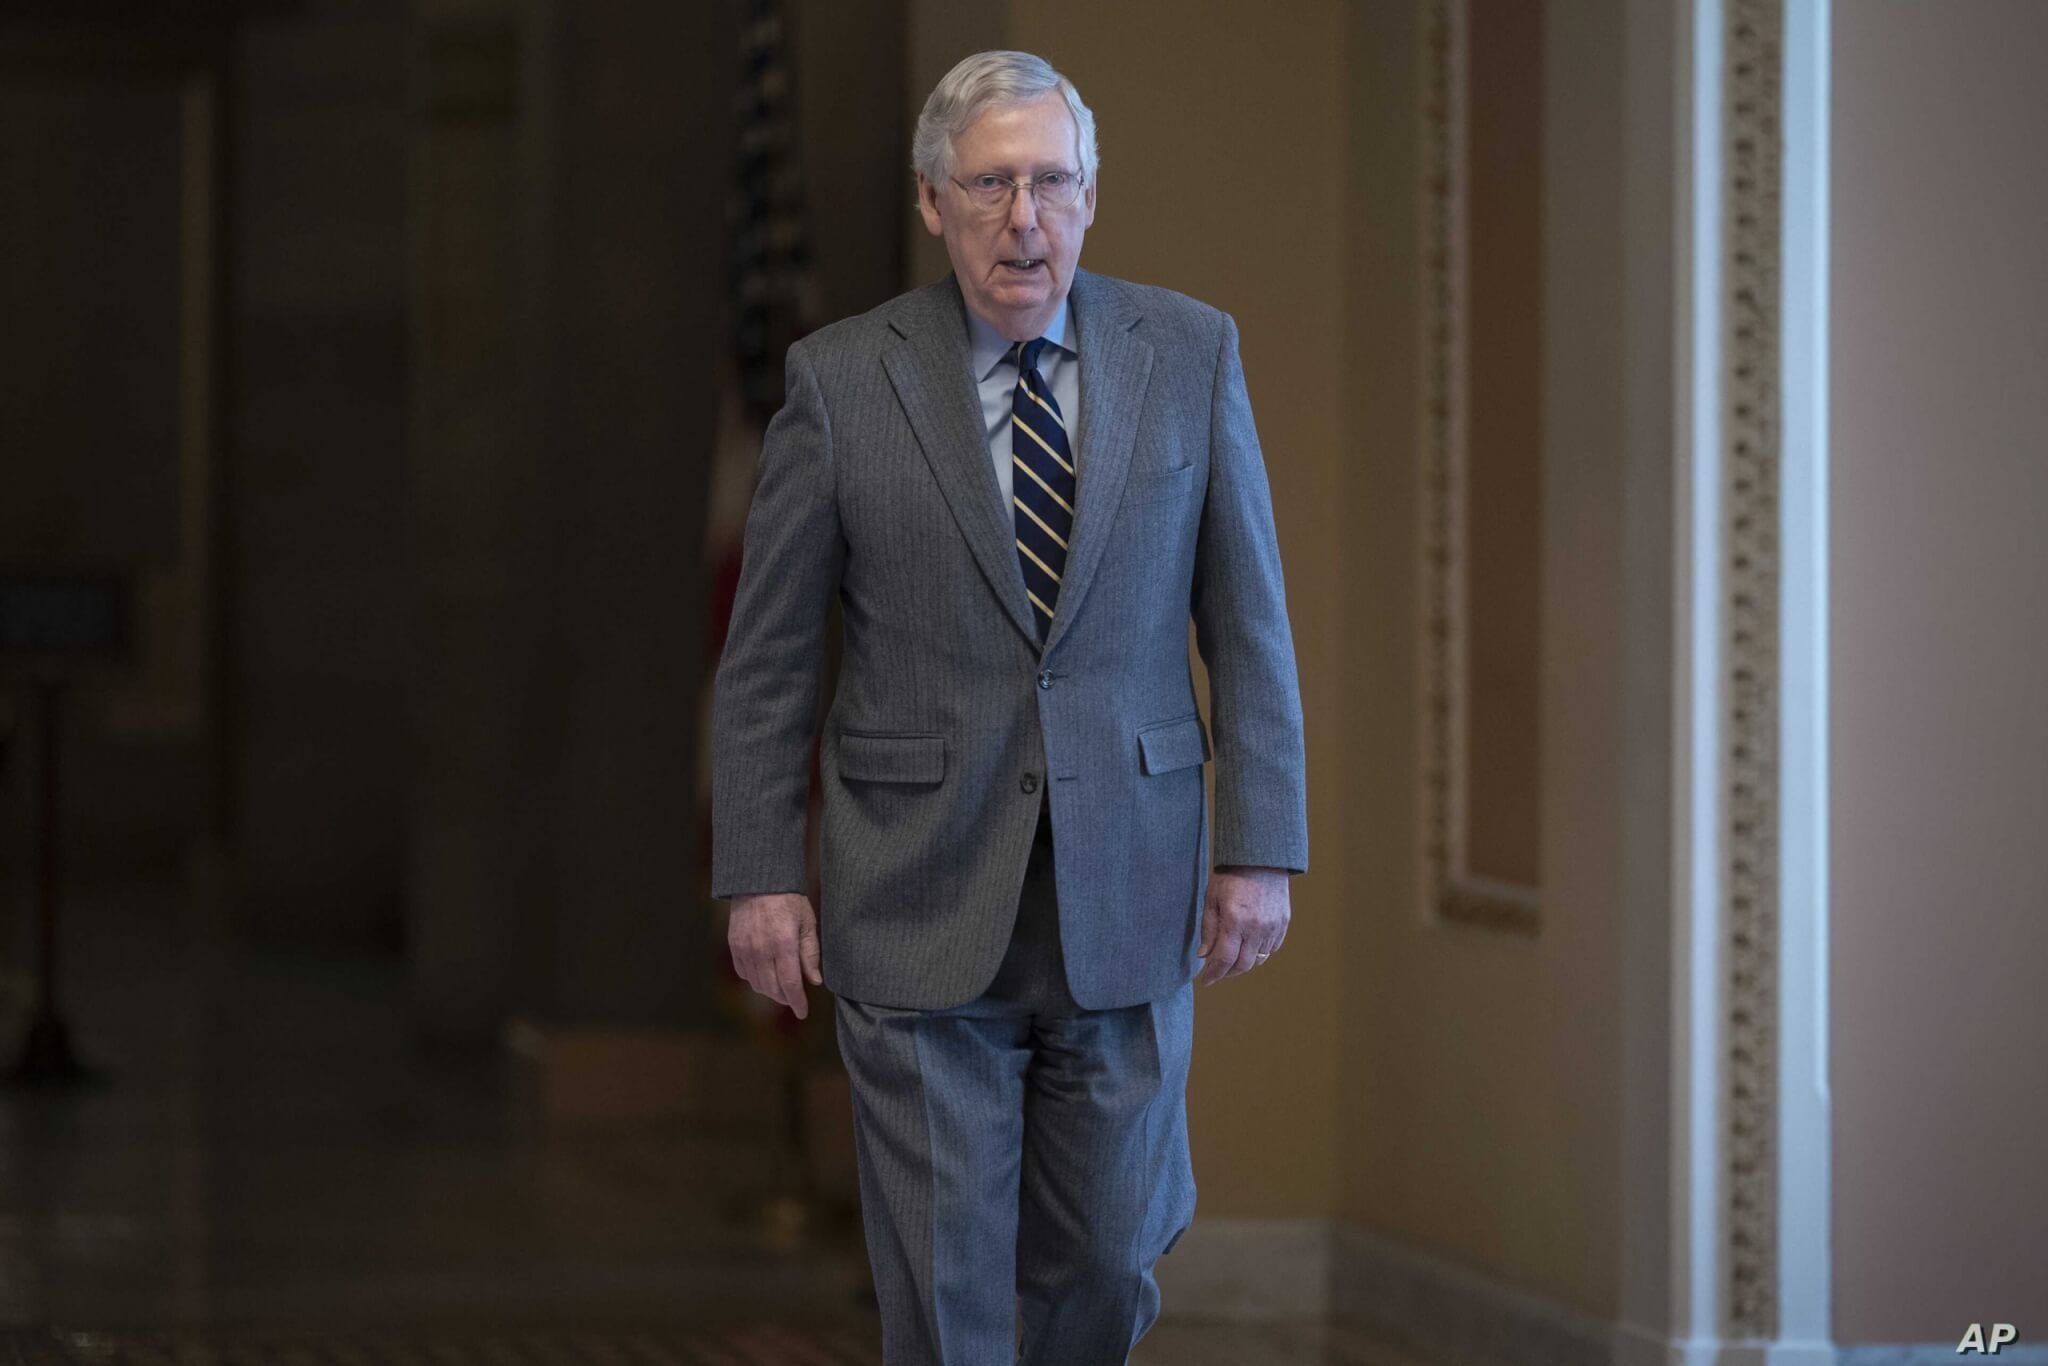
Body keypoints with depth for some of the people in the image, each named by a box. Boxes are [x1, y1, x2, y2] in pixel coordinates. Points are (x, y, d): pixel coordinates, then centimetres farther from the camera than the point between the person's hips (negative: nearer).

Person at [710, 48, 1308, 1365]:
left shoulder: (1190, 354, 2)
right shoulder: (841, 380, -2)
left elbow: (1249, 619, 4)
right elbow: (768, 653, 2)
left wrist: (1260, 849, -1)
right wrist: (760, 873, -2)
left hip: (1126, 898, 2)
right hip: (919, 904, -1)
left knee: (1107, 1260, 8)